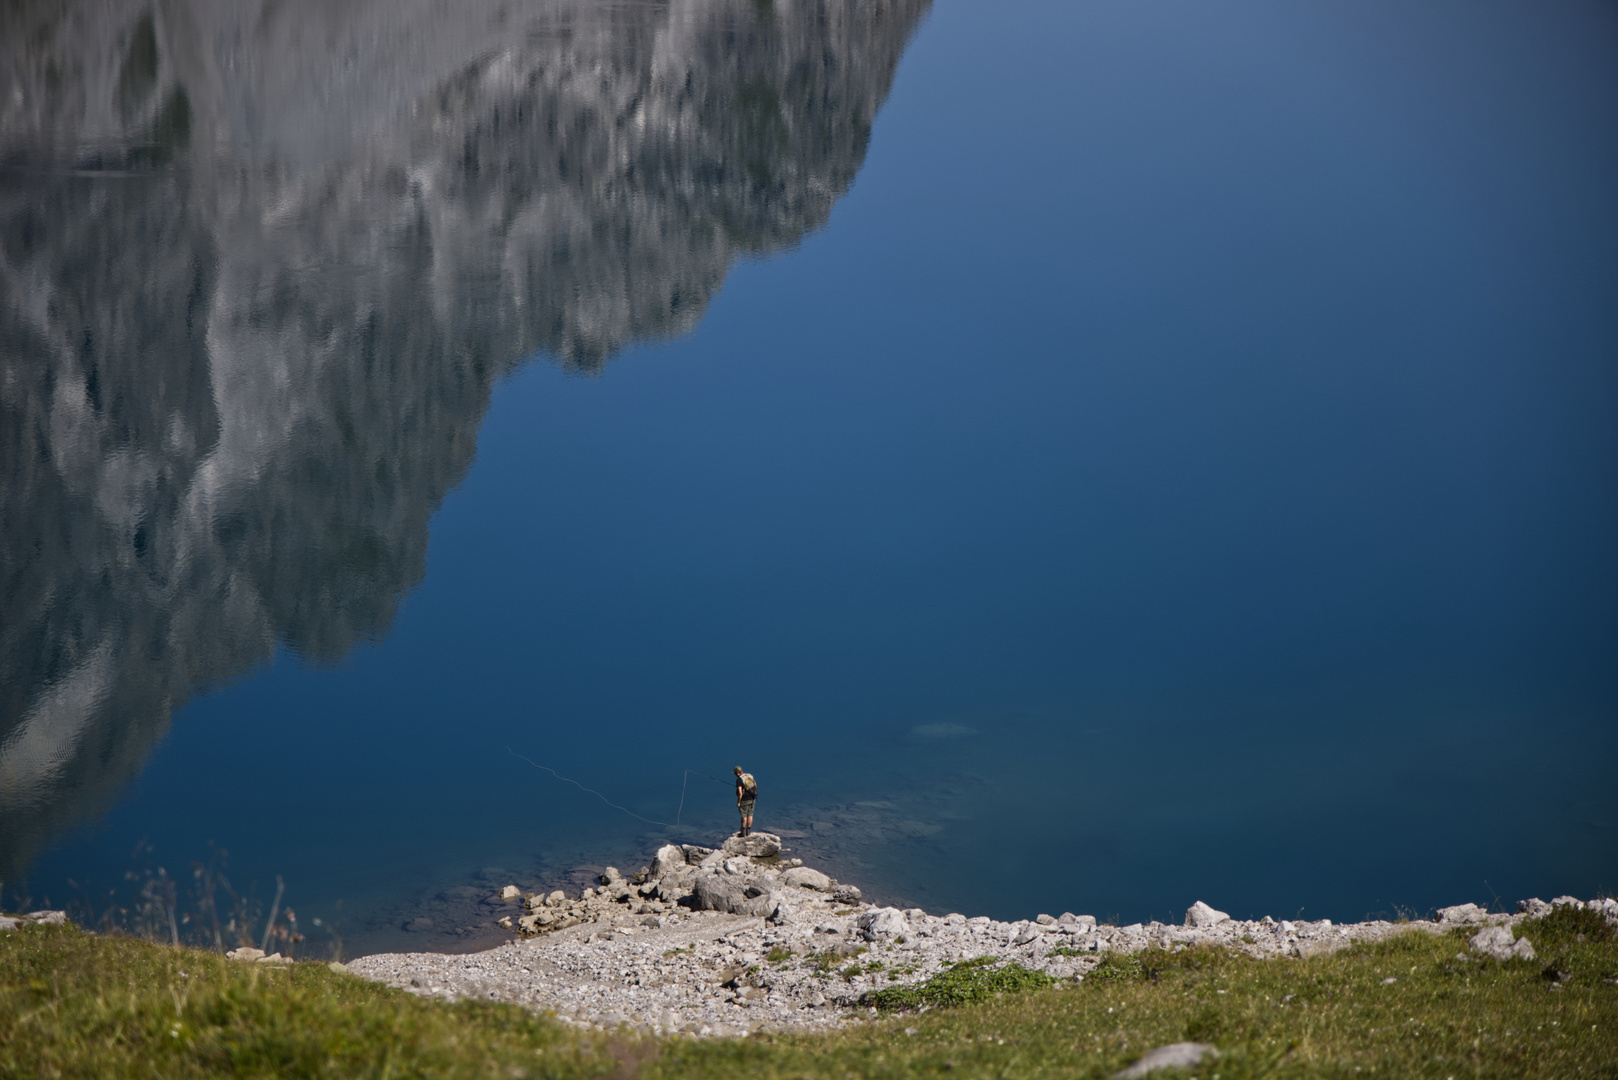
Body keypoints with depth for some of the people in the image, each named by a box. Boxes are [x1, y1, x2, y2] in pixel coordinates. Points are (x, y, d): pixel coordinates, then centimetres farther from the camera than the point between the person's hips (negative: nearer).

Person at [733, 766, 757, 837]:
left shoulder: (739, 779, -18)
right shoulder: (750, 776, 3)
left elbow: (740, 793, -23)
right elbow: (755, 785, 14)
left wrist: (738, 802, -15)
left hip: (744, 800, -6)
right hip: (752, 799, 6)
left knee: (744, 816, 2)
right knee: (750, 815, 12)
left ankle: (743, 832, 7)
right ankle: (748, 831, 17)